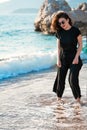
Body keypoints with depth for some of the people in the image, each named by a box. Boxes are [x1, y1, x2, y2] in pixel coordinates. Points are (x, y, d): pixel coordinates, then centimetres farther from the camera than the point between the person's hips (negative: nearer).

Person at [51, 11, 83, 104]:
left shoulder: (75, 30, -10)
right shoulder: (59, 32, 0)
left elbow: (80, 45, -5)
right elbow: (58, 47, 6)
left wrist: (76, 57, -12)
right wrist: (58, 59, -1)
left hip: (74, 58, -4)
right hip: (63, 58, 4)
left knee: (73, 80, -12)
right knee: (60, 79, 5)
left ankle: (78, 98, 4)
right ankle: (59, 98, 19)